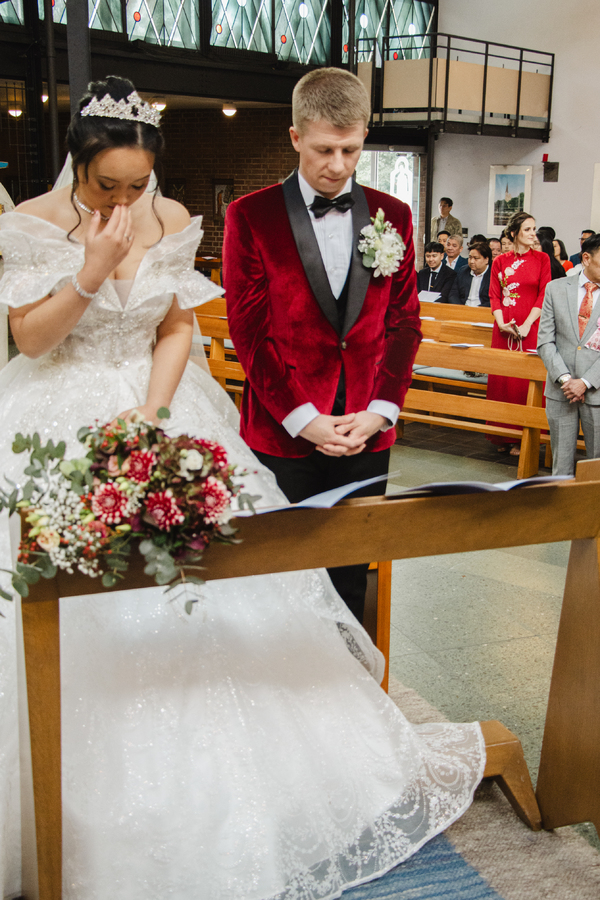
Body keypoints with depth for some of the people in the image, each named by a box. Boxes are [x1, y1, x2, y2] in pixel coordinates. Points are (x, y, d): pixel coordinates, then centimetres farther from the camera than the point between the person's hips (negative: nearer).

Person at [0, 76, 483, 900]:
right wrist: (91, 272, -23)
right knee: (66, 615, 0)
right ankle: (82, 810, 20)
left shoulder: (172, 222, -2)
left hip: (157, 411, 2)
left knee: (190, 599, 4)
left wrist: (151, 412, -12)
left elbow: (176, 331, 2)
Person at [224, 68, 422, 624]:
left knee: (351, 574, 11)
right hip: (283, 433, -2)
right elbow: (249, 330, -6)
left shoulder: (392, 216, 8)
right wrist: (303, 419, -12)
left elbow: (404, 322, 7)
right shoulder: (251, 216, -2)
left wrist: (380, 411, -6)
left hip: (367, 432, 3)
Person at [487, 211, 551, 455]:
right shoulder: (500, 262, 9)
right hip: (504, 329, 2)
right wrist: (501, 323, -9)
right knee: (501, 380, 3)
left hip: (530, 329, -2)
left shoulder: (541, 259, 4)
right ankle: (503, 437, 12)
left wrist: (526, 325, -12)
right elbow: (494, 296, 7)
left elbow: (543, 295, -2)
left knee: (525, 381, -4)